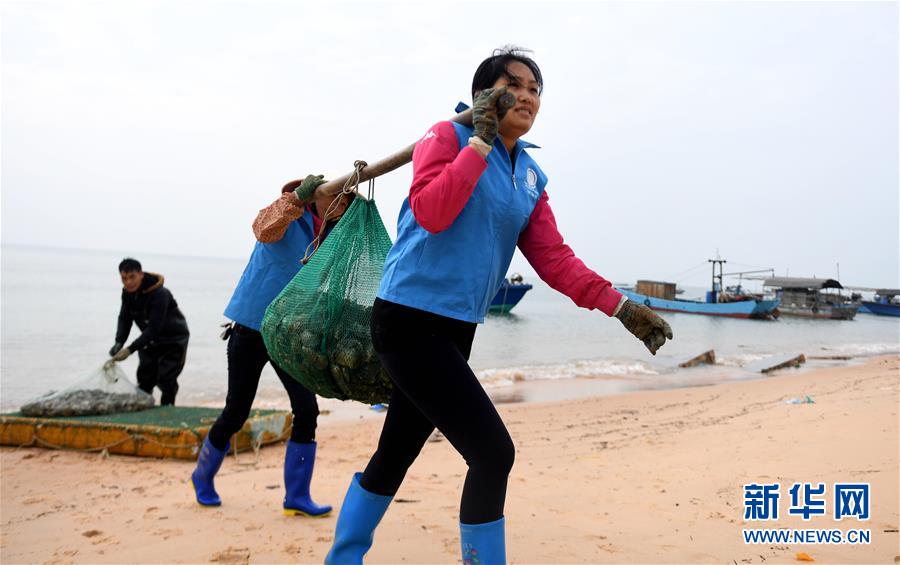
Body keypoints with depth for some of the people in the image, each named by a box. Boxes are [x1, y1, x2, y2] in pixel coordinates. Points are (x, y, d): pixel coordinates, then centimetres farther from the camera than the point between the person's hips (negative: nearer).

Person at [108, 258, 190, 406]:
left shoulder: (159, 294, -32)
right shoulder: (127, 292, -8)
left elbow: (154, 328, -34)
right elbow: (125, 318, -5)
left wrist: (130, 349, -37)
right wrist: (119, 342, -22)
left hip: (174, 340, -7)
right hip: (151, 340, 7)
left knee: (166, 380, -10)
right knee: (144, 377, 9)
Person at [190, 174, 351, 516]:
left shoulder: (332, 238, 6)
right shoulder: (288, 219, -12)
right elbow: (265, 230, -36)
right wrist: (298, 198, -49)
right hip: (251, 330, -5)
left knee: (307, 410, -7)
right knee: (236, 414, 5)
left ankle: (297, 497, 6)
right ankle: (203, 477, 34)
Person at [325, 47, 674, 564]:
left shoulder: (532, 177, 13)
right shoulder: (449, 136, -5)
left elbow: (554, 259, 8)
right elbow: (430, 213, -22)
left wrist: (623, 309, 0)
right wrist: (481, 140, -16)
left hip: (457, 328, 7)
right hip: (411, 320, -7)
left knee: (397, 454, 17)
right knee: (493, 453, -12)